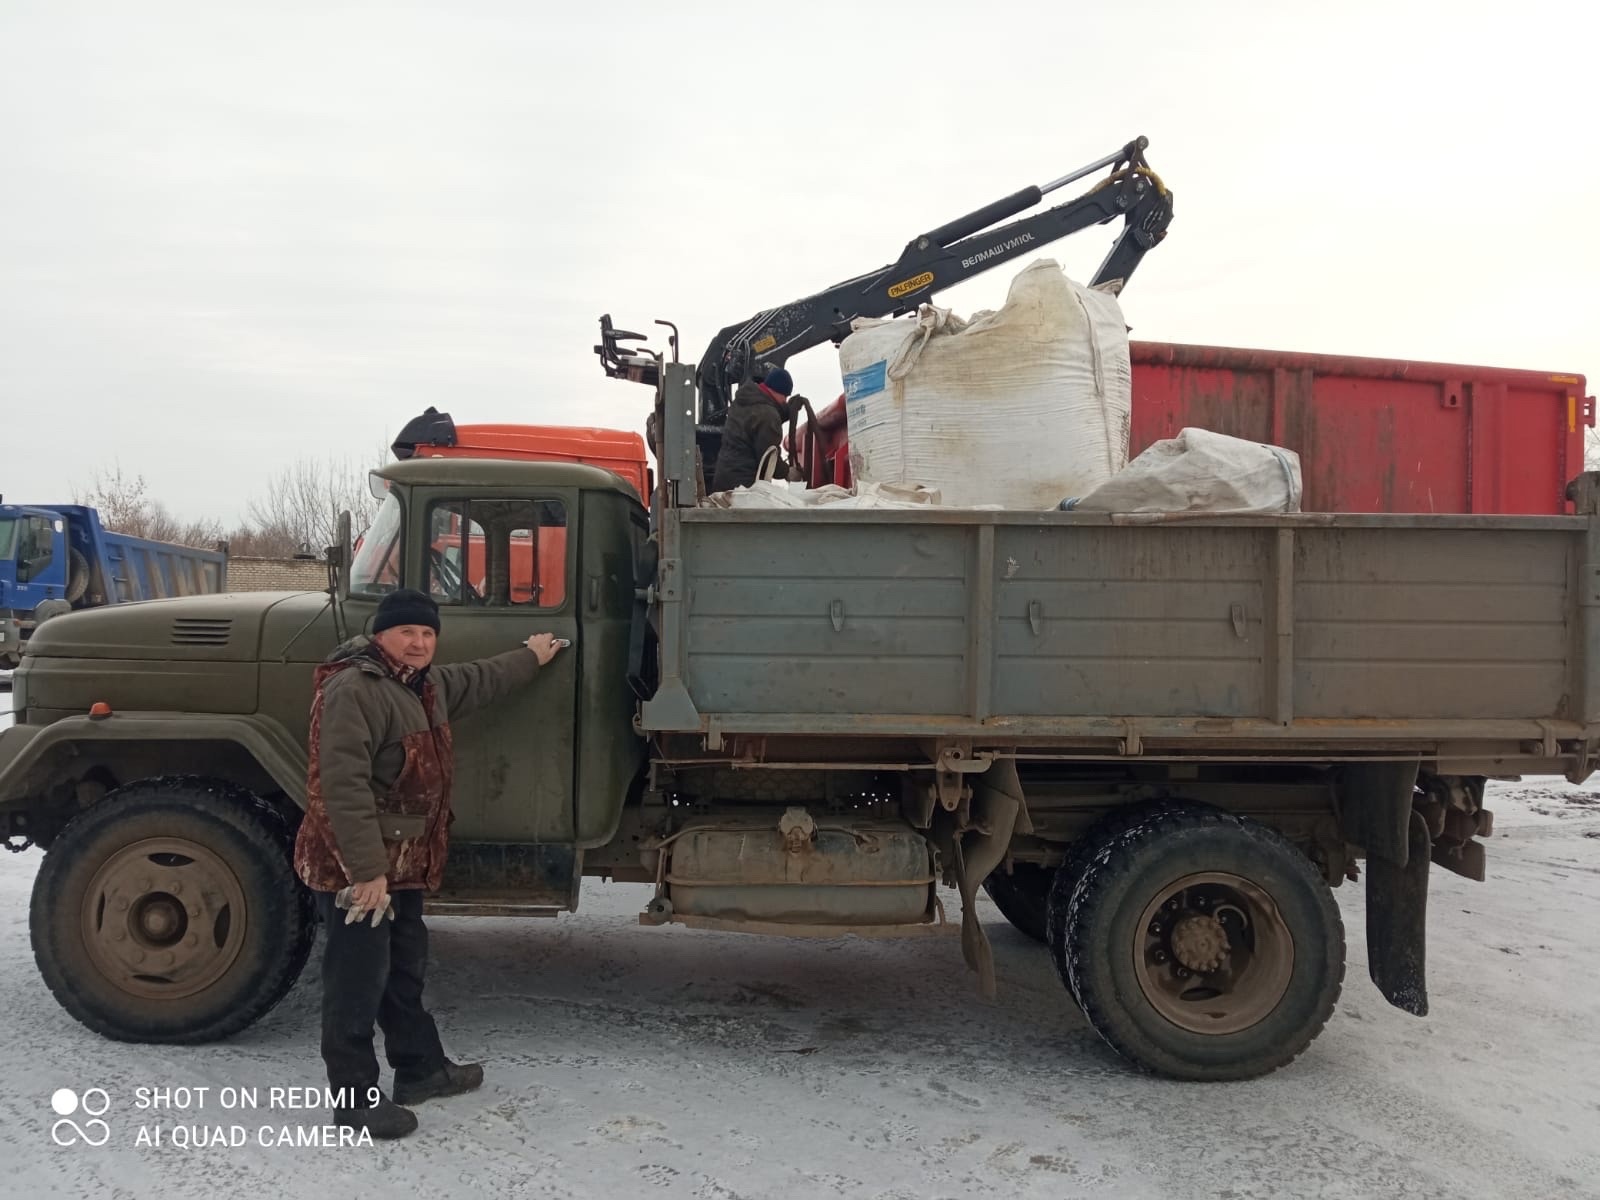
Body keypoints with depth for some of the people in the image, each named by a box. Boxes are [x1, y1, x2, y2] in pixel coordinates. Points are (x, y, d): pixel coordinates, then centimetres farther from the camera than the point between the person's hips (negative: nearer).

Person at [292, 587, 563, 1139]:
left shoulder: (426, 684, 10)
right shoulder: (354, 690, -22)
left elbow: (478, 681, 32)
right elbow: (343, 784, -27)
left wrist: (530, 657, 43)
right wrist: (366, 870, -28)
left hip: (403, 863, 10)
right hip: (356, 869, -10)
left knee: (405, 968, 22)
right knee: (358, 982, 0)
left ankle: (420, 1067, 37)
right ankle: (354, 1099, 13)